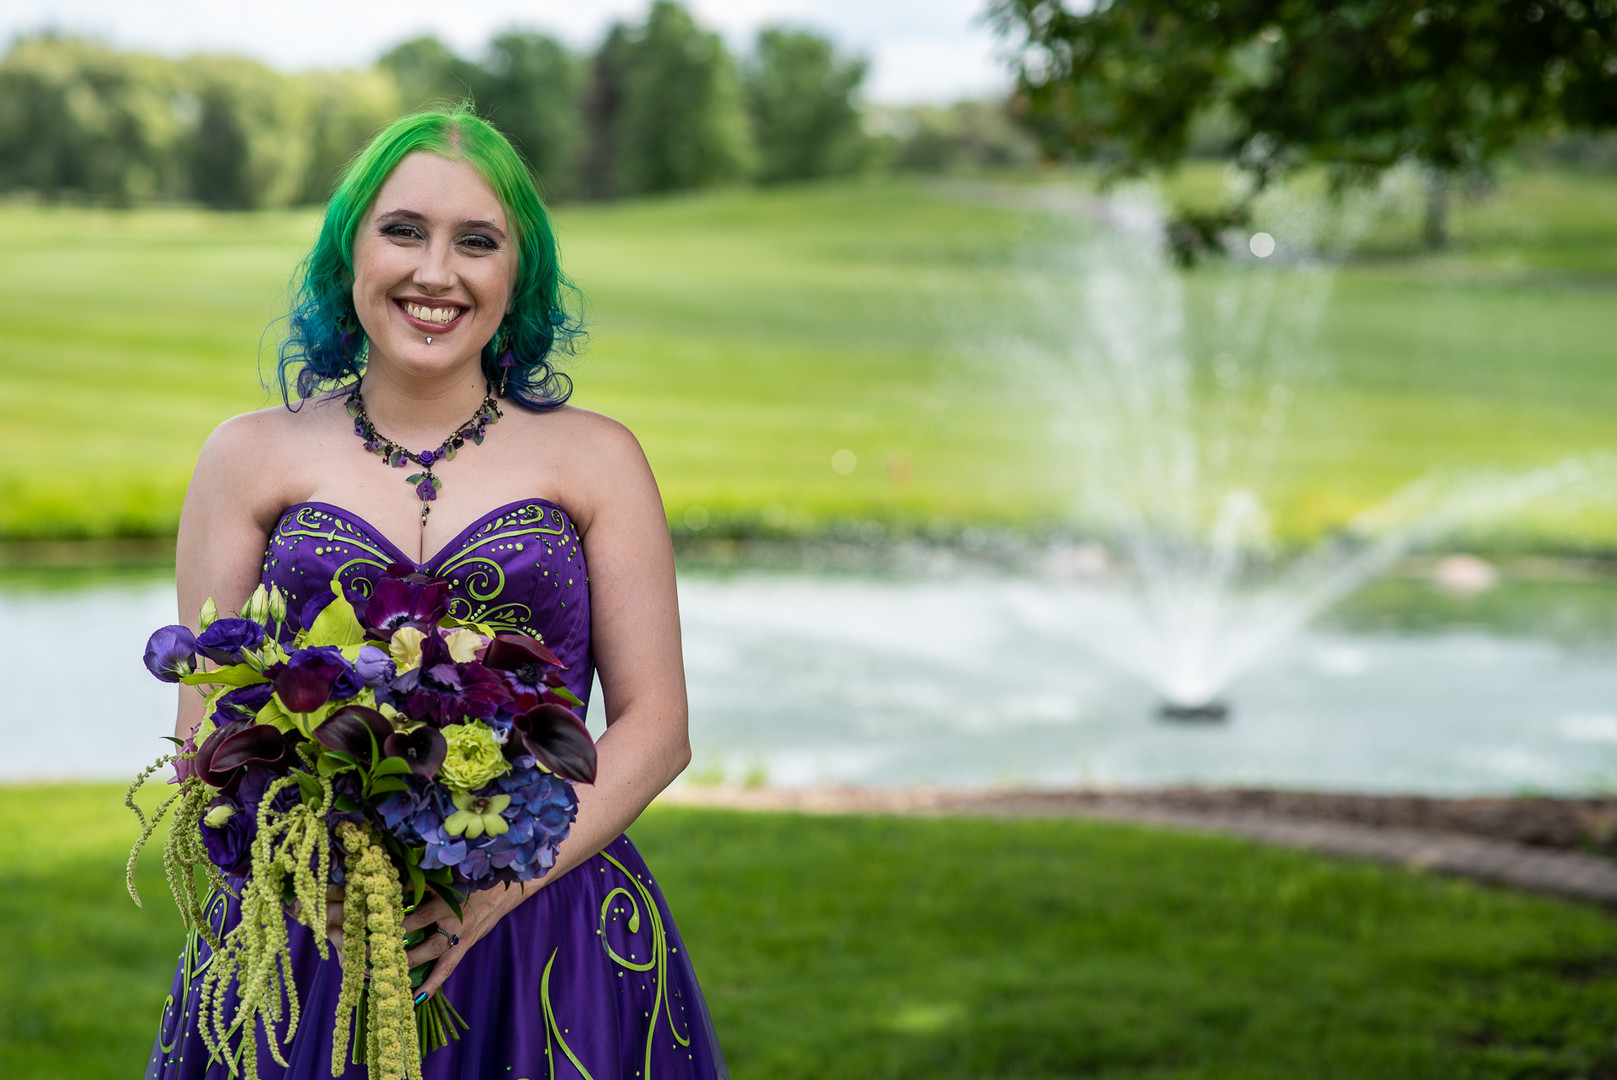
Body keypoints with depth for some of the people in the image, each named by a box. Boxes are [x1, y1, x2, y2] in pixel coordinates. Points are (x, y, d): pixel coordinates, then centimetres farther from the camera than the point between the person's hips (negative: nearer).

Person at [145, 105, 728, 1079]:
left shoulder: (595, 458, 5)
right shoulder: (253, 458, 7)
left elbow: (655, 726, 1)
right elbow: (205, 730, 4)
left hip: (544, 945, 0)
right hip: (310, 944, 0)